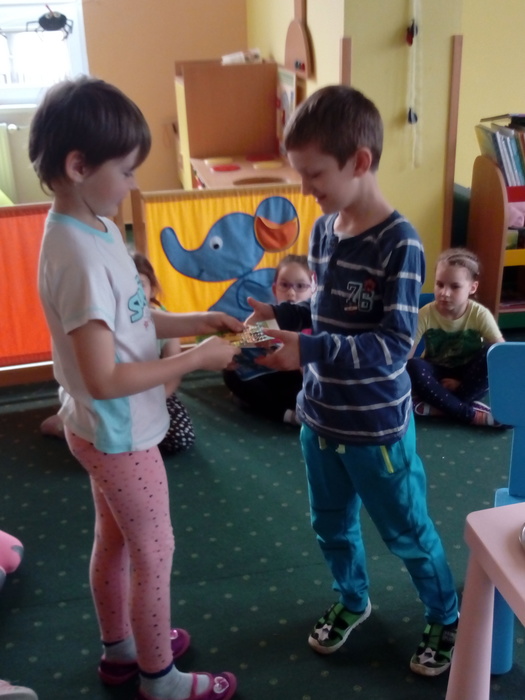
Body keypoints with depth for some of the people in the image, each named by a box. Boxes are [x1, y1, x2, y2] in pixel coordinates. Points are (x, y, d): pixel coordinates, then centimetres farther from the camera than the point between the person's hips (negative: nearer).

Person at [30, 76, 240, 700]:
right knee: (154, 553, 10)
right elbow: (104, 379, -30)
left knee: (113, 539, 24)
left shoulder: (92, 226, -1)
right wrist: (197, 359, -23)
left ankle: (120, 648, 47)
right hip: (120, 433, -9)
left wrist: (199, 321, 0)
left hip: (102, 428, 9)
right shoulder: (81, 256, -31)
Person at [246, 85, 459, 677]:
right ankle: (352, 601, 49)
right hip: (319, 416, 7)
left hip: (377, 426, -7)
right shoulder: (322, 230, 0)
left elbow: (394, 343, -25)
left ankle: (447, 618, 39)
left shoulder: (398, 243, -22)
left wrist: (310, 351, -33)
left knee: (407, 533, 14)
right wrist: (279, 313, -5)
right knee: (331, 524, 23)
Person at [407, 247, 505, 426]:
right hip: (437, 376, 0)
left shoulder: (480, 315, -17)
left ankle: (439, 405, -29)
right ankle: (470, 413, -32)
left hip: (469, 377, 0)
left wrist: (463, 382, -24)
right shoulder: (425, 314, -17)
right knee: (413, 367, -33)